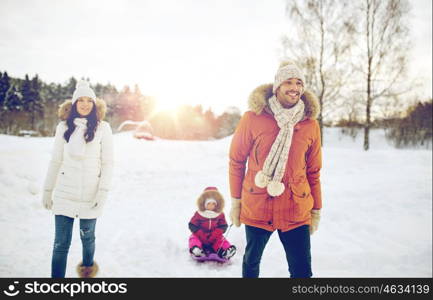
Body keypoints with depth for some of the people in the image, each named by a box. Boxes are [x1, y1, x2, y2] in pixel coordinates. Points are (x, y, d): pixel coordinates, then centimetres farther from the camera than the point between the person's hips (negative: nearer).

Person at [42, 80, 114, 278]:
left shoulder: (102, 128, -1)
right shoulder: (64, 127, 4)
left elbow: (107, 163, -1)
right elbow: (55, 161, 9)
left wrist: (103, 191, -9)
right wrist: (47, 190, 10)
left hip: (90, 194, -1)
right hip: (64, 192, 1)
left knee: (87, 237, 11)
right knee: (61, 243, 0)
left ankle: (88, 266, 42)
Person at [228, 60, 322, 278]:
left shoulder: (310, 124, 0)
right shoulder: (253, 118, -7)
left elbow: (313, 171, 8)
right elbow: (236, 160, 2)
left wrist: (316, 209, 10)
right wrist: (235, 200, 3)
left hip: (296, 212, 1)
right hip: (256, 208, -1)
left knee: (302, 270, 3)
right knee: (251, 262, 17)